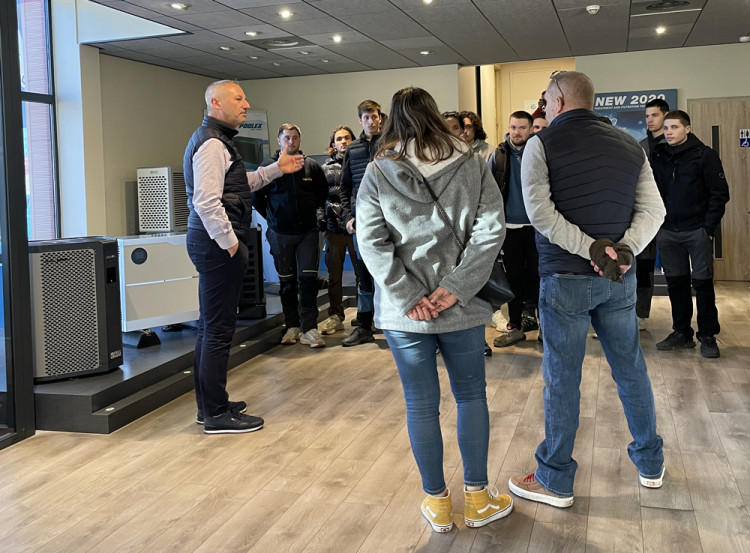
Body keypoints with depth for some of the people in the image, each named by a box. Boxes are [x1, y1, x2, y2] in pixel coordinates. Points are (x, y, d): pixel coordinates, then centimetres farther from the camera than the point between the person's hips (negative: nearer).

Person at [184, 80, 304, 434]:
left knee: (211, 326, 16)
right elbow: (207, 202, -24)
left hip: (216, 244, 11)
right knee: (218, 329, -5)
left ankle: (210, 404, 27)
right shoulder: (212, 143, -14)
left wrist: (276, 169, 26)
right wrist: (230, 242, -18)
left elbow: (237, 185, 29)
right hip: (218, 245, -11)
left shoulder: (217, 140, 20)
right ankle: (216, 415, 4)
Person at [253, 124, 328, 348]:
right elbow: (256, 197, 7)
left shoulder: (311, 166, 4)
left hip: (307, 231, 0)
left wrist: (318, 214, 6)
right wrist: (272, 217, 5)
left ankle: (309, 329, -2)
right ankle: (292, 326, 17)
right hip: (281, 234, 0)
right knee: (287, 282, 7)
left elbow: (323, 193, 16)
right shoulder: (268, 166, 0)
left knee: (308, 280, -4)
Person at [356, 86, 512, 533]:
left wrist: (407, 297, -10)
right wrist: (455, 287, -10)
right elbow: (491, 230, -9)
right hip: (461, 307, 1)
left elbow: (372, 241, -10)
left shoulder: (377, 173, -2)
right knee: (471, 396, 15)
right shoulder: (472, 165, -1)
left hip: (404, 311, 0)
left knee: (421, 405, 9)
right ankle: (478, 498, 25)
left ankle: (438, 502, 22)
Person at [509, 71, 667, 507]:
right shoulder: (630, 145, 8)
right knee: (631, 368, 16)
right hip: (619, 277, 5)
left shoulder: (542, 144, -6)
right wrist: (624, 250, -11)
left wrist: (591, 249, -17)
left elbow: (539, 211, -18)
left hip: (566, 278, -5)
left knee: (562, 378, 3)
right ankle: (651, 463, 31)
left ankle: (556, 480, 15)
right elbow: (653, 211, 1)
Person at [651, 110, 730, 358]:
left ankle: (708, 336, 11)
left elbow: (720, 193, -6)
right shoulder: (657, 156, 7)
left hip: (697, 230, -4)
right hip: (667, 232, 4)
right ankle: (682, 333, 19)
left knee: (703, 282, 1)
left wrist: (709, 227, -11)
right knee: (676, 282, 8)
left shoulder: (704, 155, -4)